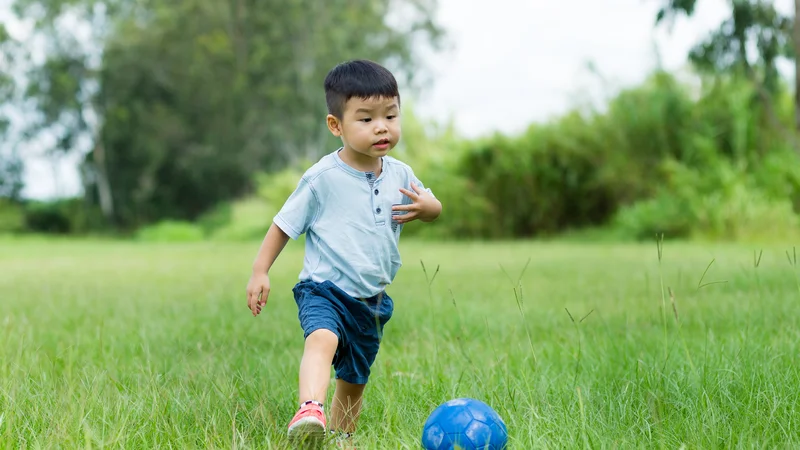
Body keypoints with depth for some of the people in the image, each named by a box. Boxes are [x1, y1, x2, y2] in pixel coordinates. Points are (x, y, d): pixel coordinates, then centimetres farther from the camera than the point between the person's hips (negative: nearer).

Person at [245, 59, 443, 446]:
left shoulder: (400, 175, 2)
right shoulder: (322, 178, -13)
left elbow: (432, 207, 17)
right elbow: (284, 225, -5)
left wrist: (427, 207, -7)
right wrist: (260, 272, -7)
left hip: (372, 301, 6)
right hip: (324, 290, -5)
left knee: (354, 381, 17)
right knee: (323, 339, -37)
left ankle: (340, 439, 35)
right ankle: (310, 411, -55)